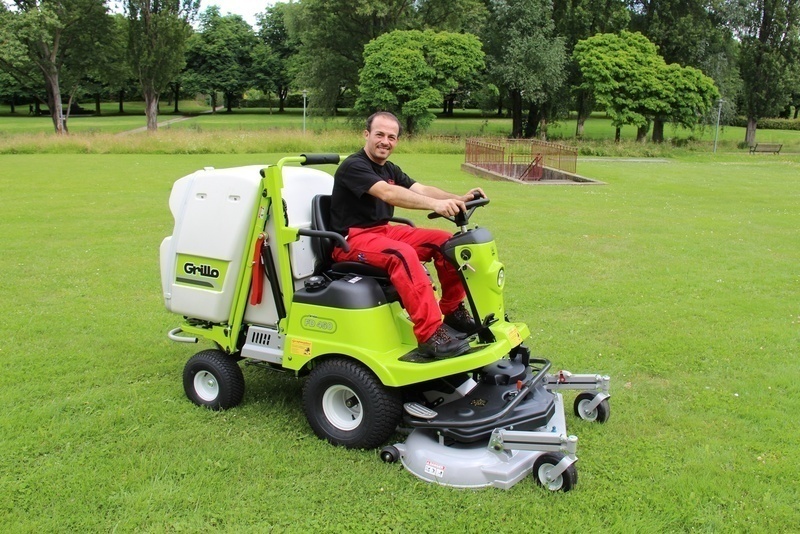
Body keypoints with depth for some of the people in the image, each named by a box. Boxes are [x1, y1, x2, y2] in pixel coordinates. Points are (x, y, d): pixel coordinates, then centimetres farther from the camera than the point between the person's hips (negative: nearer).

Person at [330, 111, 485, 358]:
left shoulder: (390, 169, 13)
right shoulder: (353, 166, -14)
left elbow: (421, 189, -3)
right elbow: (388, 193, -32)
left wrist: (459, 199, -21)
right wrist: (435, 204, -44)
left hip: (383, 231, 9)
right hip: (352, 239, -8)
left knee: (444, 241, -5)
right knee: (402, 254, -36)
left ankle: (453, 310, 6)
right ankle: (430, 334, -37)